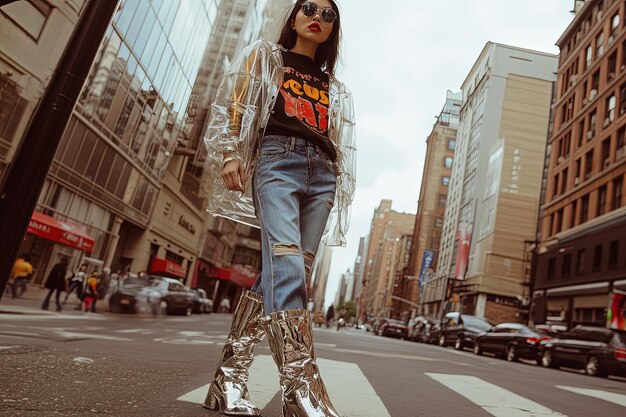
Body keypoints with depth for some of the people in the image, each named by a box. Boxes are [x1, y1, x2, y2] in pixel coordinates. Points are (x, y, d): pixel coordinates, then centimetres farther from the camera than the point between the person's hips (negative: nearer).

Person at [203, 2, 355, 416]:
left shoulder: (334, 87, 30)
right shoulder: (263, 56, 22)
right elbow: (233, 103, 9)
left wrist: (340, 190, 11)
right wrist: (229, 153, -6)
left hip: (321, 172, 4)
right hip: (278, 157, -4)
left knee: (293, 271, -9)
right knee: (286, 262, -25)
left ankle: (231, 374, -2)